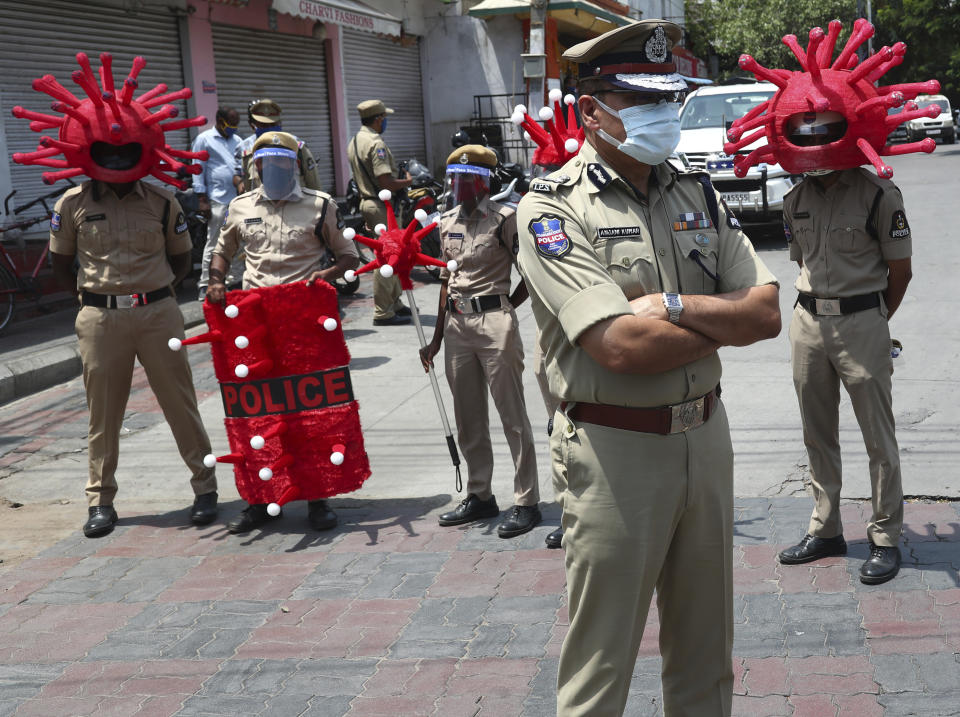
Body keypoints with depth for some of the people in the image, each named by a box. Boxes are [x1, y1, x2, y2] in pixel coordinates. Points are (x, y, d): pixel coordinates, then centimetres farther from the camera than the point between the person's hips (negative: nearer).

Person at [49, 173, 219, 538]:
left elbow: (181, 259, 15)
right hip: (100, 319, 0)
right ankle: (101, 501, 15)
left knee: (180, 403, 2)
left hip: (157, 313, 0)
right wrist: (92, 294, 1)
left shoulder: (162, 202, 4)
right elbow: (60, 264, 12)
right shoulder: (74, 203, 4)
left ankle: (205, 488, 12)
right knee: (103, 410, 5)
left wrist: (152, 291, 2)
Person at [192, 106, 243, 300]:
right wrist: (202, 200, -9)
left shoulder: (237, 140, 19)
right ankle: (205, 285, -3)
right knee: (213, 244, -7)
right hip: (218, 201, -6)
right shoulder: (204, 139, 1)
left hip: (239, 200, 6)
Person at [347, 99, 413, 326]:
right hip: (383, 207, -10)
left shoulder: (354, 142, 14)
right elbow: (385, 182, -25)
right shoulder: (376, 143, -18)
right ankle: (383, 313, -4)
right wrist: (407, 181, -8)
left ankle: (394, 303, 28)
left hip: (367, 201, 10)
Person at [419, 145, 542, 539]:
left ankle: (527, 502, 3)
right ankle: (479, 496, 25)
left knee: (512, 415, -3)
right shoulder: (447, 222, 13)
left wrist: (506, 307, -8)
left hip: (494, 322, -7)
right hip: (457, 324, 7)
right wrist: (437, 339, 16)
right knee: (468, 418, 13)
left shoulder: (503, 218, -6)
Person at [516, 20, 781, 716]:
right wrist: (726, 319, -8)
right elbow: (621, 346, -22)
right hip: (615, 450, -6)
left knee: (705, 649, 18)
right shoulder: (553, 208, -11)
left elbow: (768, 313, 2)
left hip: (706, 437, 6)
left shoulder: (697, 195, 8)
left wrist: (677, 305, -15)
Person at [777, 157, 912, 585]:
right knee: (818, 435, 12)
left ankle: (885, 538, 10)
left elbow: (900, 269, -2)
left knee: (878, 436, 0)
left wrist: (874, 323, 5)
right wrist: (817, 310, 12)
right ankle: (825, 530, 23)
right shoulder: (795, 199, 9)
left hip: (861, 321, -5)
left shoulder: (878, 194, -7)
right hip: (807, 323, 5)